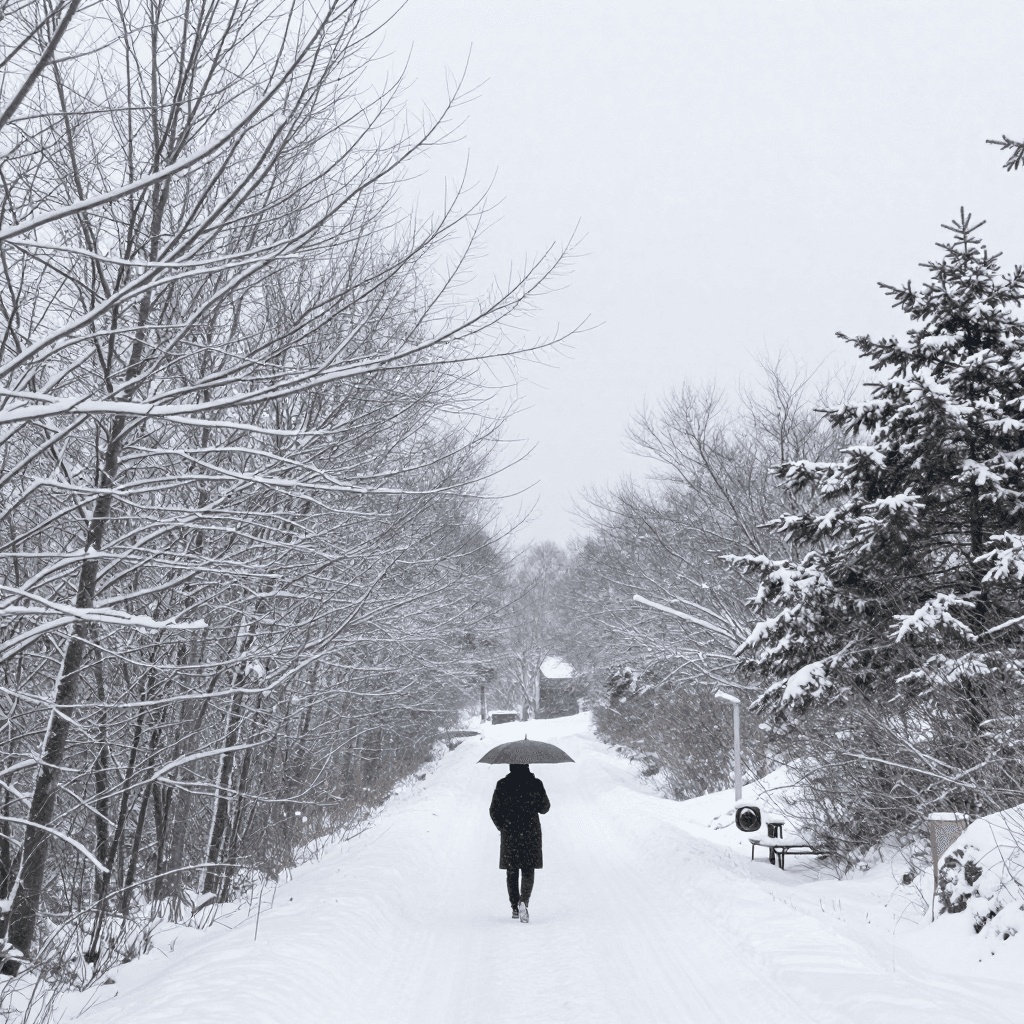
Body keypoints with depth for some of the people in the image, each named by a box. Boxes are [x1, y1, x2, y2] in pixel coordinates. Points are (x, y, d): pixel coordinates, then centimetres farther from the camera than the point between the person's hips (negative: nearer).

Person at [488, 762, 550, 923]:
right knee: (528, 871, 5)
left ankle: (515, 908, 17)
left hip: (509, 834, 1)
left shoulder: (502, 785, -6)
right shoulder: (536, 784, -7)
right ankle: (524, 901, -18)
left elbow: (494, 810, 0)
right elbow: (544, 808, 3)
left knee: (511, 872, 13)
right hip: (531, 834, 0)